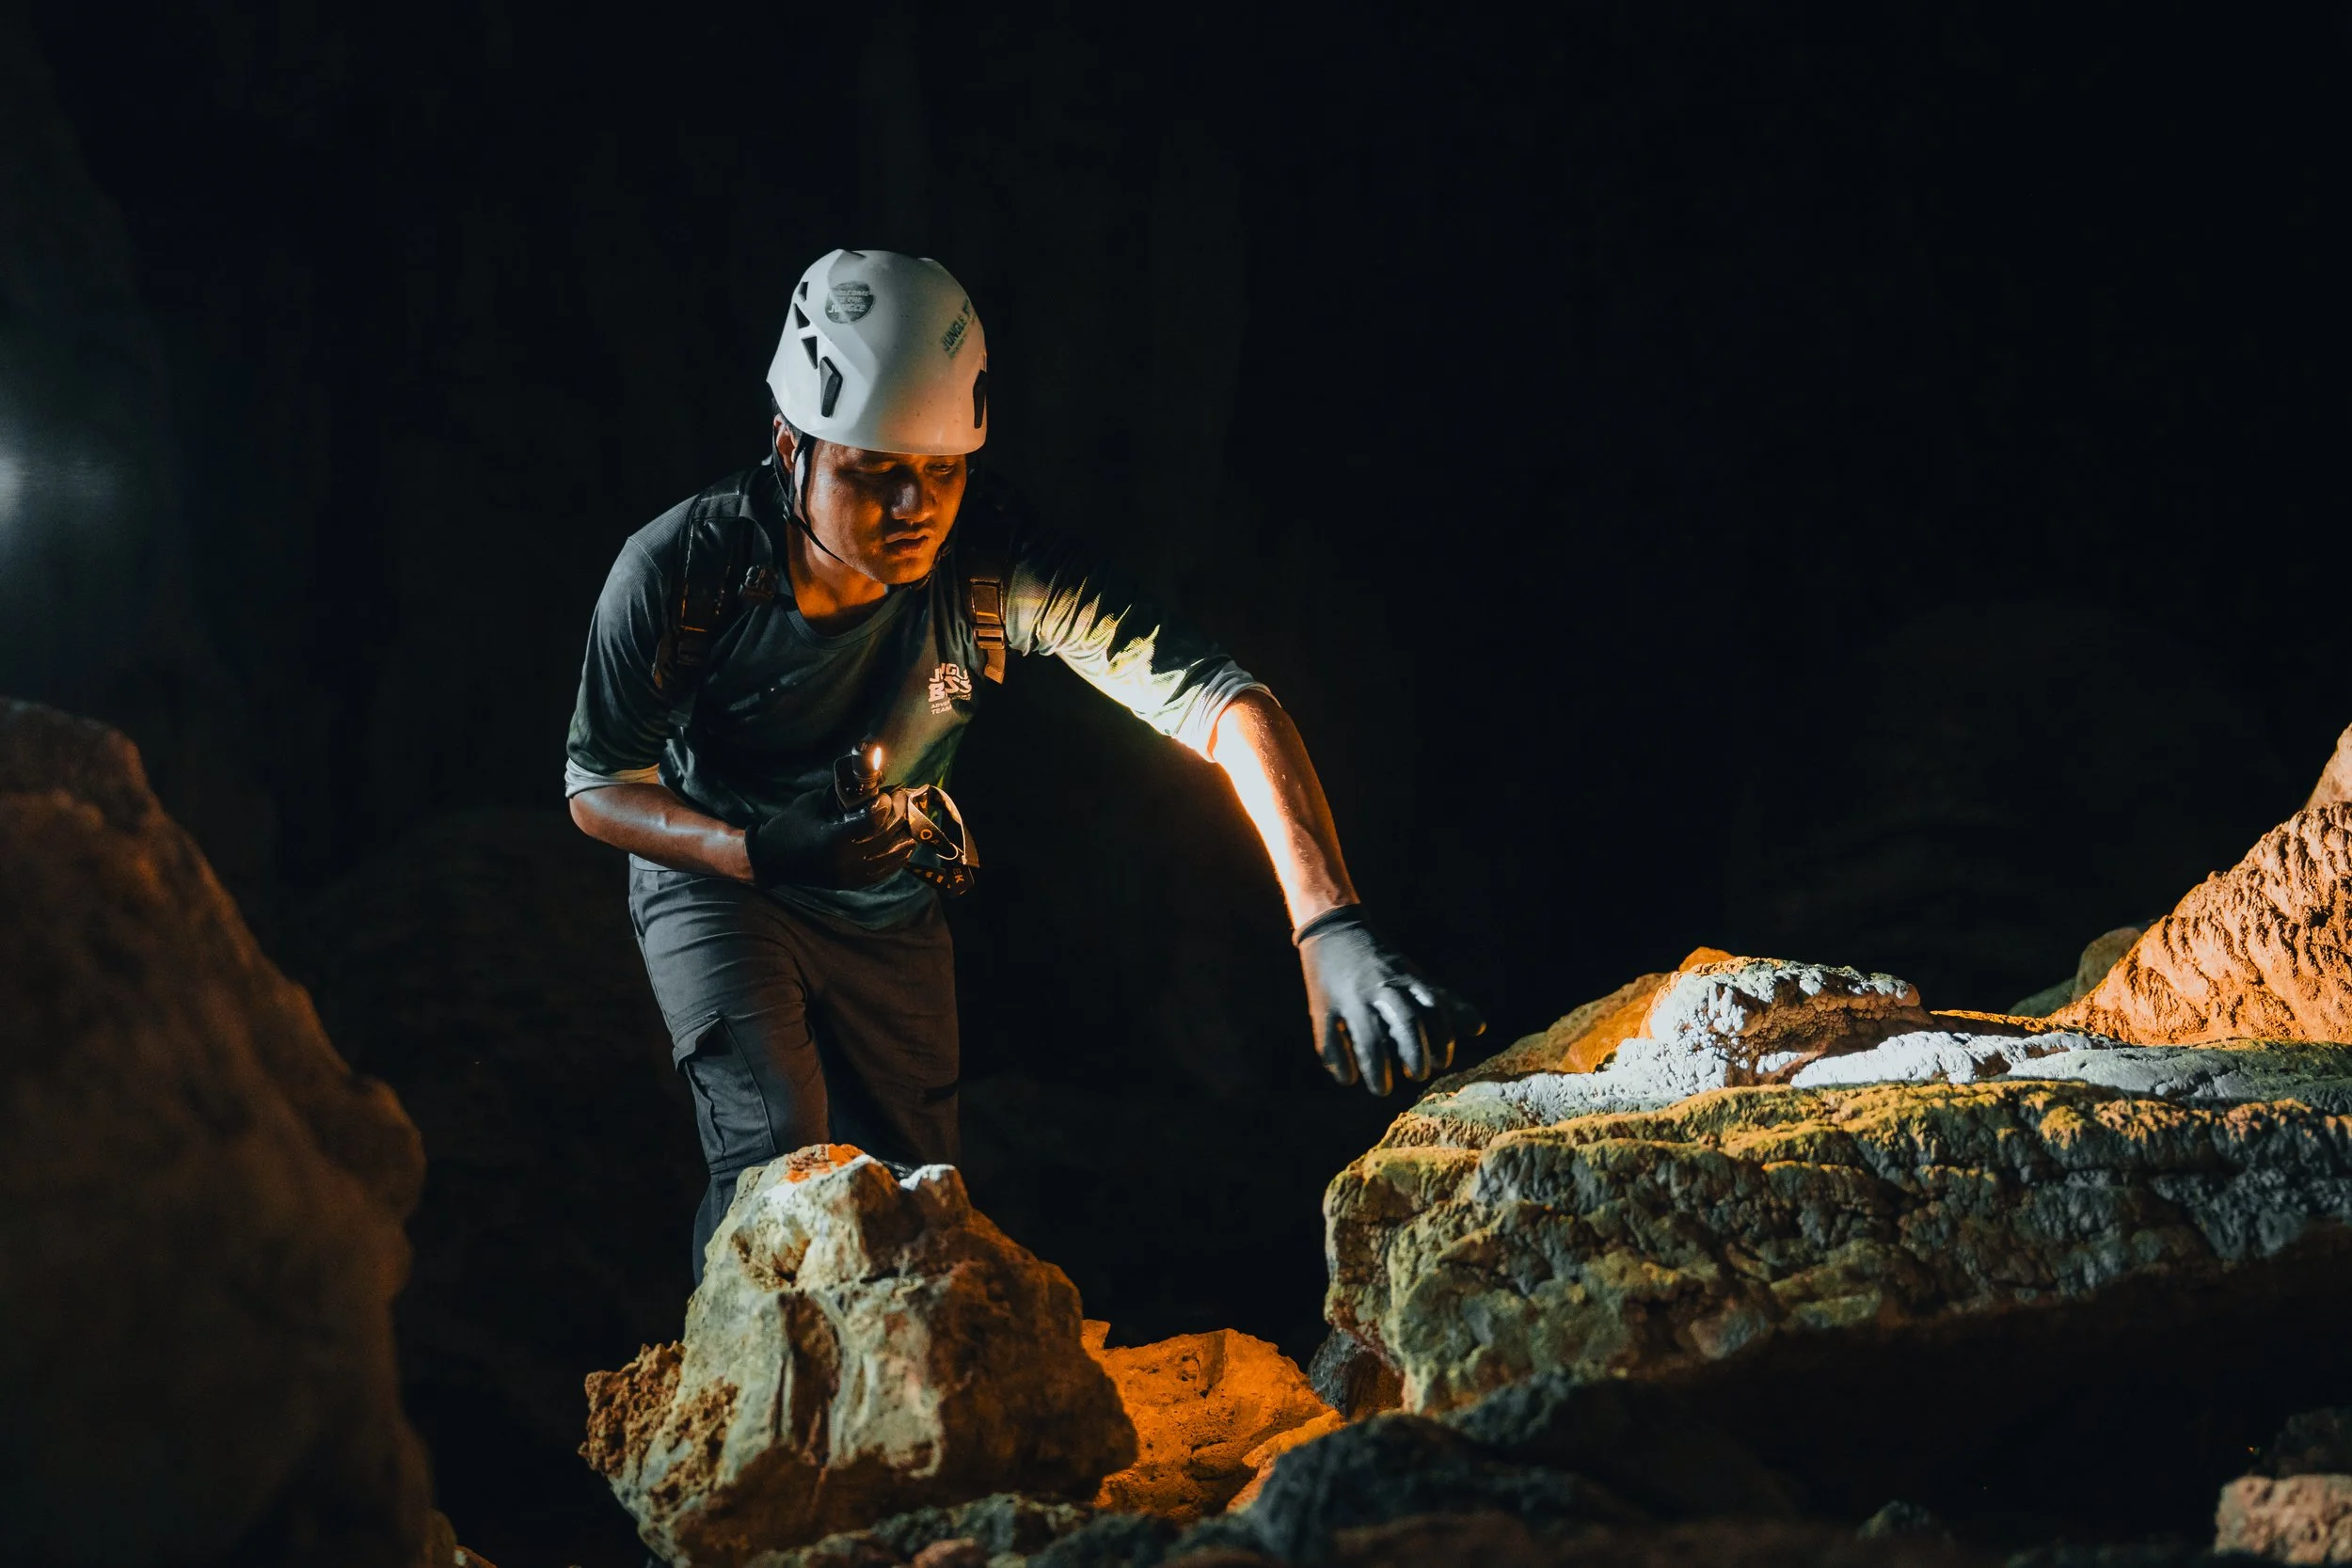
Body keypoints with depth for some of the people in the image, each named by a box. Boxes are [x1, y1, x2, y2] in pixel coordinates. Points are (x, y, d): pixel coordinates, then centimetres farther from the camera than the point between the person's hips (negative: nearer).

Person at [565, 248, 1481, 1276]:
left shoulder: (993, 566, -30)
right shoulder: (679, 571, -29)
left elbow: (1230, 708, -38)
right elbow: (598, 788, -15)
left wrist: (1333, 930, -52)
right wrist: (764, 850, -35)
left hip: (889, 910, 3)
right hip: (715, 876, -2)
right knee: (781, 1166, -22)